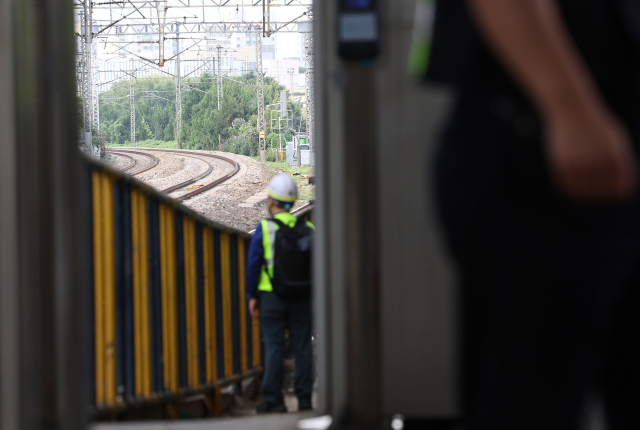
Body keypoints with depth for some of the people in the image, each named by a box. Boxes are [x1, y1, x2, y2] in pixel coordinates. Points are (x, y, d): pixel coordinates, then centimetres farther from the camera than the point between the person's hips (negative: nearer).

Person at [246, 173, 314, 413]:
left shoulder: (264, 229, -7)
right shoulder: (308, 229, 3)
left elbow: (253, 265, -7)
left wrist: (252, 296, 2)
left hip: (272, 295, -3)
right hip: (302, 297, 3)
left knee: (274, 348, 0)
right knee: (302, 347, 6)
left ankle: (273, 400, -1)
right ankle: (304, 398, 7)